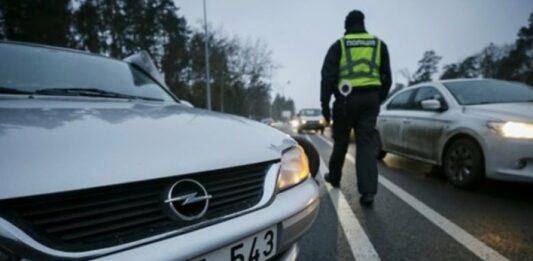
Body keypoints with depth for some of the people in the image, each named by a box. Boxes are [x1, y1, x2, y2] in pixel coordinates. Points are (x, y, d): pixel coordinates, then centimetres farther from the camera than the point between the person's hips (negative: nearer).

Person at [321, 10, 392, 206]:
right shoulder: (379, 44, 14)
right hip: (370, 98, 2)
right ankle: (368, 191, -10)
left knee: (341, 141, 13)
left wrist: (325, 103, -2)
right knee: (367, 143, -1)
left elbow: (328, 76, -5)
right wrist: (379, 98, 25)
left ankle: (334, 177, 31)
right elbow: (387, 77, 16)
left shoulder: (339, 45, 5)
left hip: (347, 98, -2)